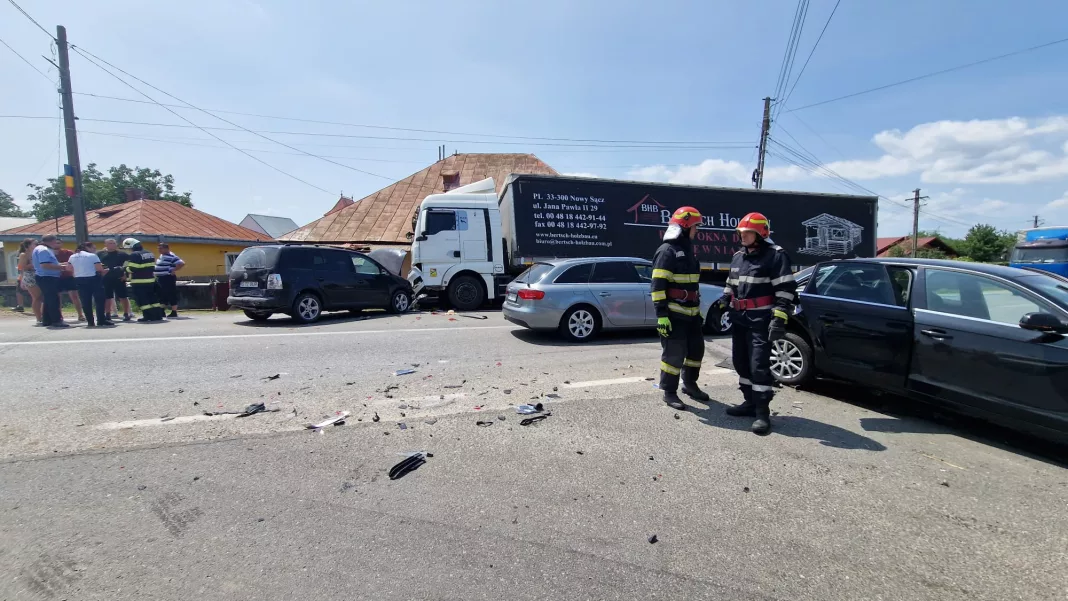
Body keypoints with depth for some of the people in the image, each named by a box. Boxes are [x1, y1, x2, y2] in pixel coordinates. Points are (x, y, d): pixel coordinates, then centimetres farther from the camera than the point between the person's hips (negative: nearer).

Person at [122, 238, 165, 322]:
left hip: (139, 282, -8)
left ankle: (148, 316, -2)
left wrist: (125, 269, 0)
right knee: (152, 298, 12)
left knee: (142, 299, 0)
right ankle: (158, 315, 12)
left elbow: (132, 268, -17)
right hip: (150, 280, 8)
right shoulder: (149, 253, 11)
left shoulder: (134, 255, -13)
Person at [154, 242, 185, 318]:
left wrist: (173, 270, -21)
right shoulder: (161, 256, 15)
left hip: (168, 278, -10)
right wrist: (157, 276, 18)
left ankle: (174, 312, -1)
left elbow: (182, 263, -25)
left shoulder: (171, 256, -15)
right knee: (162, 295, 14)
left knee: (171, 295, -5)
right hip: (161, 278, 10)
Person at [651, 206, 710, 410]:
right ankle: (669, 392, 10)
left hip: (691, 313, 9)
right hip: (674, 314, -9)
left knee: (696, 349, 16)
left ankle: (689, 384, 34)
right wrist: (661, 315, -23)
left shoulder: (689, 250, 17)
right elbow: (658, 286, -19)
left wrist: (698, 309, 24)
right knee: (674, 353, -4)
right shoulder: (667, 251, -13)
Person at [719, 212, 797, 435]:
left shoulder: (775, 255, -8)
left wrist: (779, 318, -22)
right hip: (740, 318, 8)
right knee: (741, 362, 13)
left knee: (759, 365, -9)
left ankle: (762, 413, -1)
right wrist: (723, 305, 14)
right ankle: (750, 402, 27)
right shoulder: (738, 256, 15)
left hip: (761, 319, -8)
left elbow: (785, 290, -15)